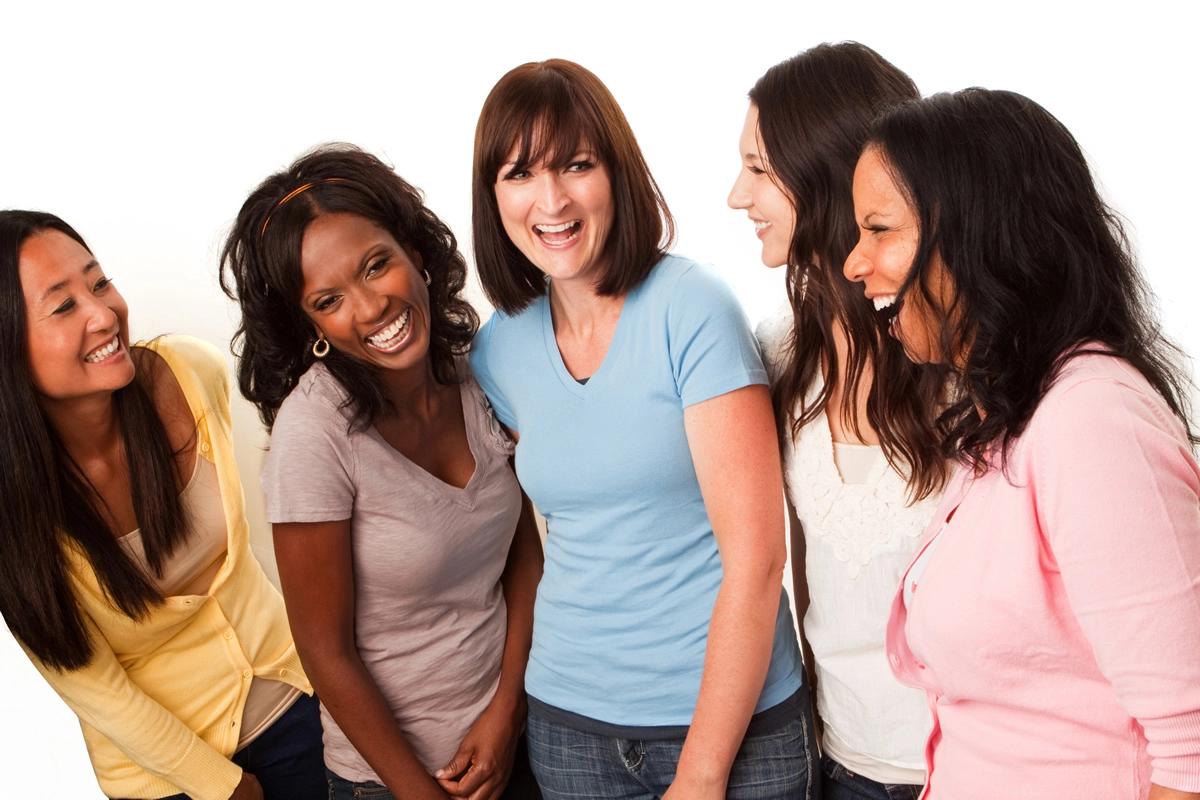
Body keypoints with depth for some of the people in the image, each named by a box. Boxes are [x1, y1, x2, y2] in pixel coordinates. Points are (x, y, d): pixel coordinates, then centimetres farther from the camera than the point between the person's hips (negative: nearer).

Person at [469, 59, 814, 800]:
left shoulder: (691, 308, -15)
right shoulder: (497, 351, -1)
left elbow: (756, 555, -16)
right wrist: (508, 706, 5)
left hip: (731, 713, -4)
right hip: (568, 714, 4)